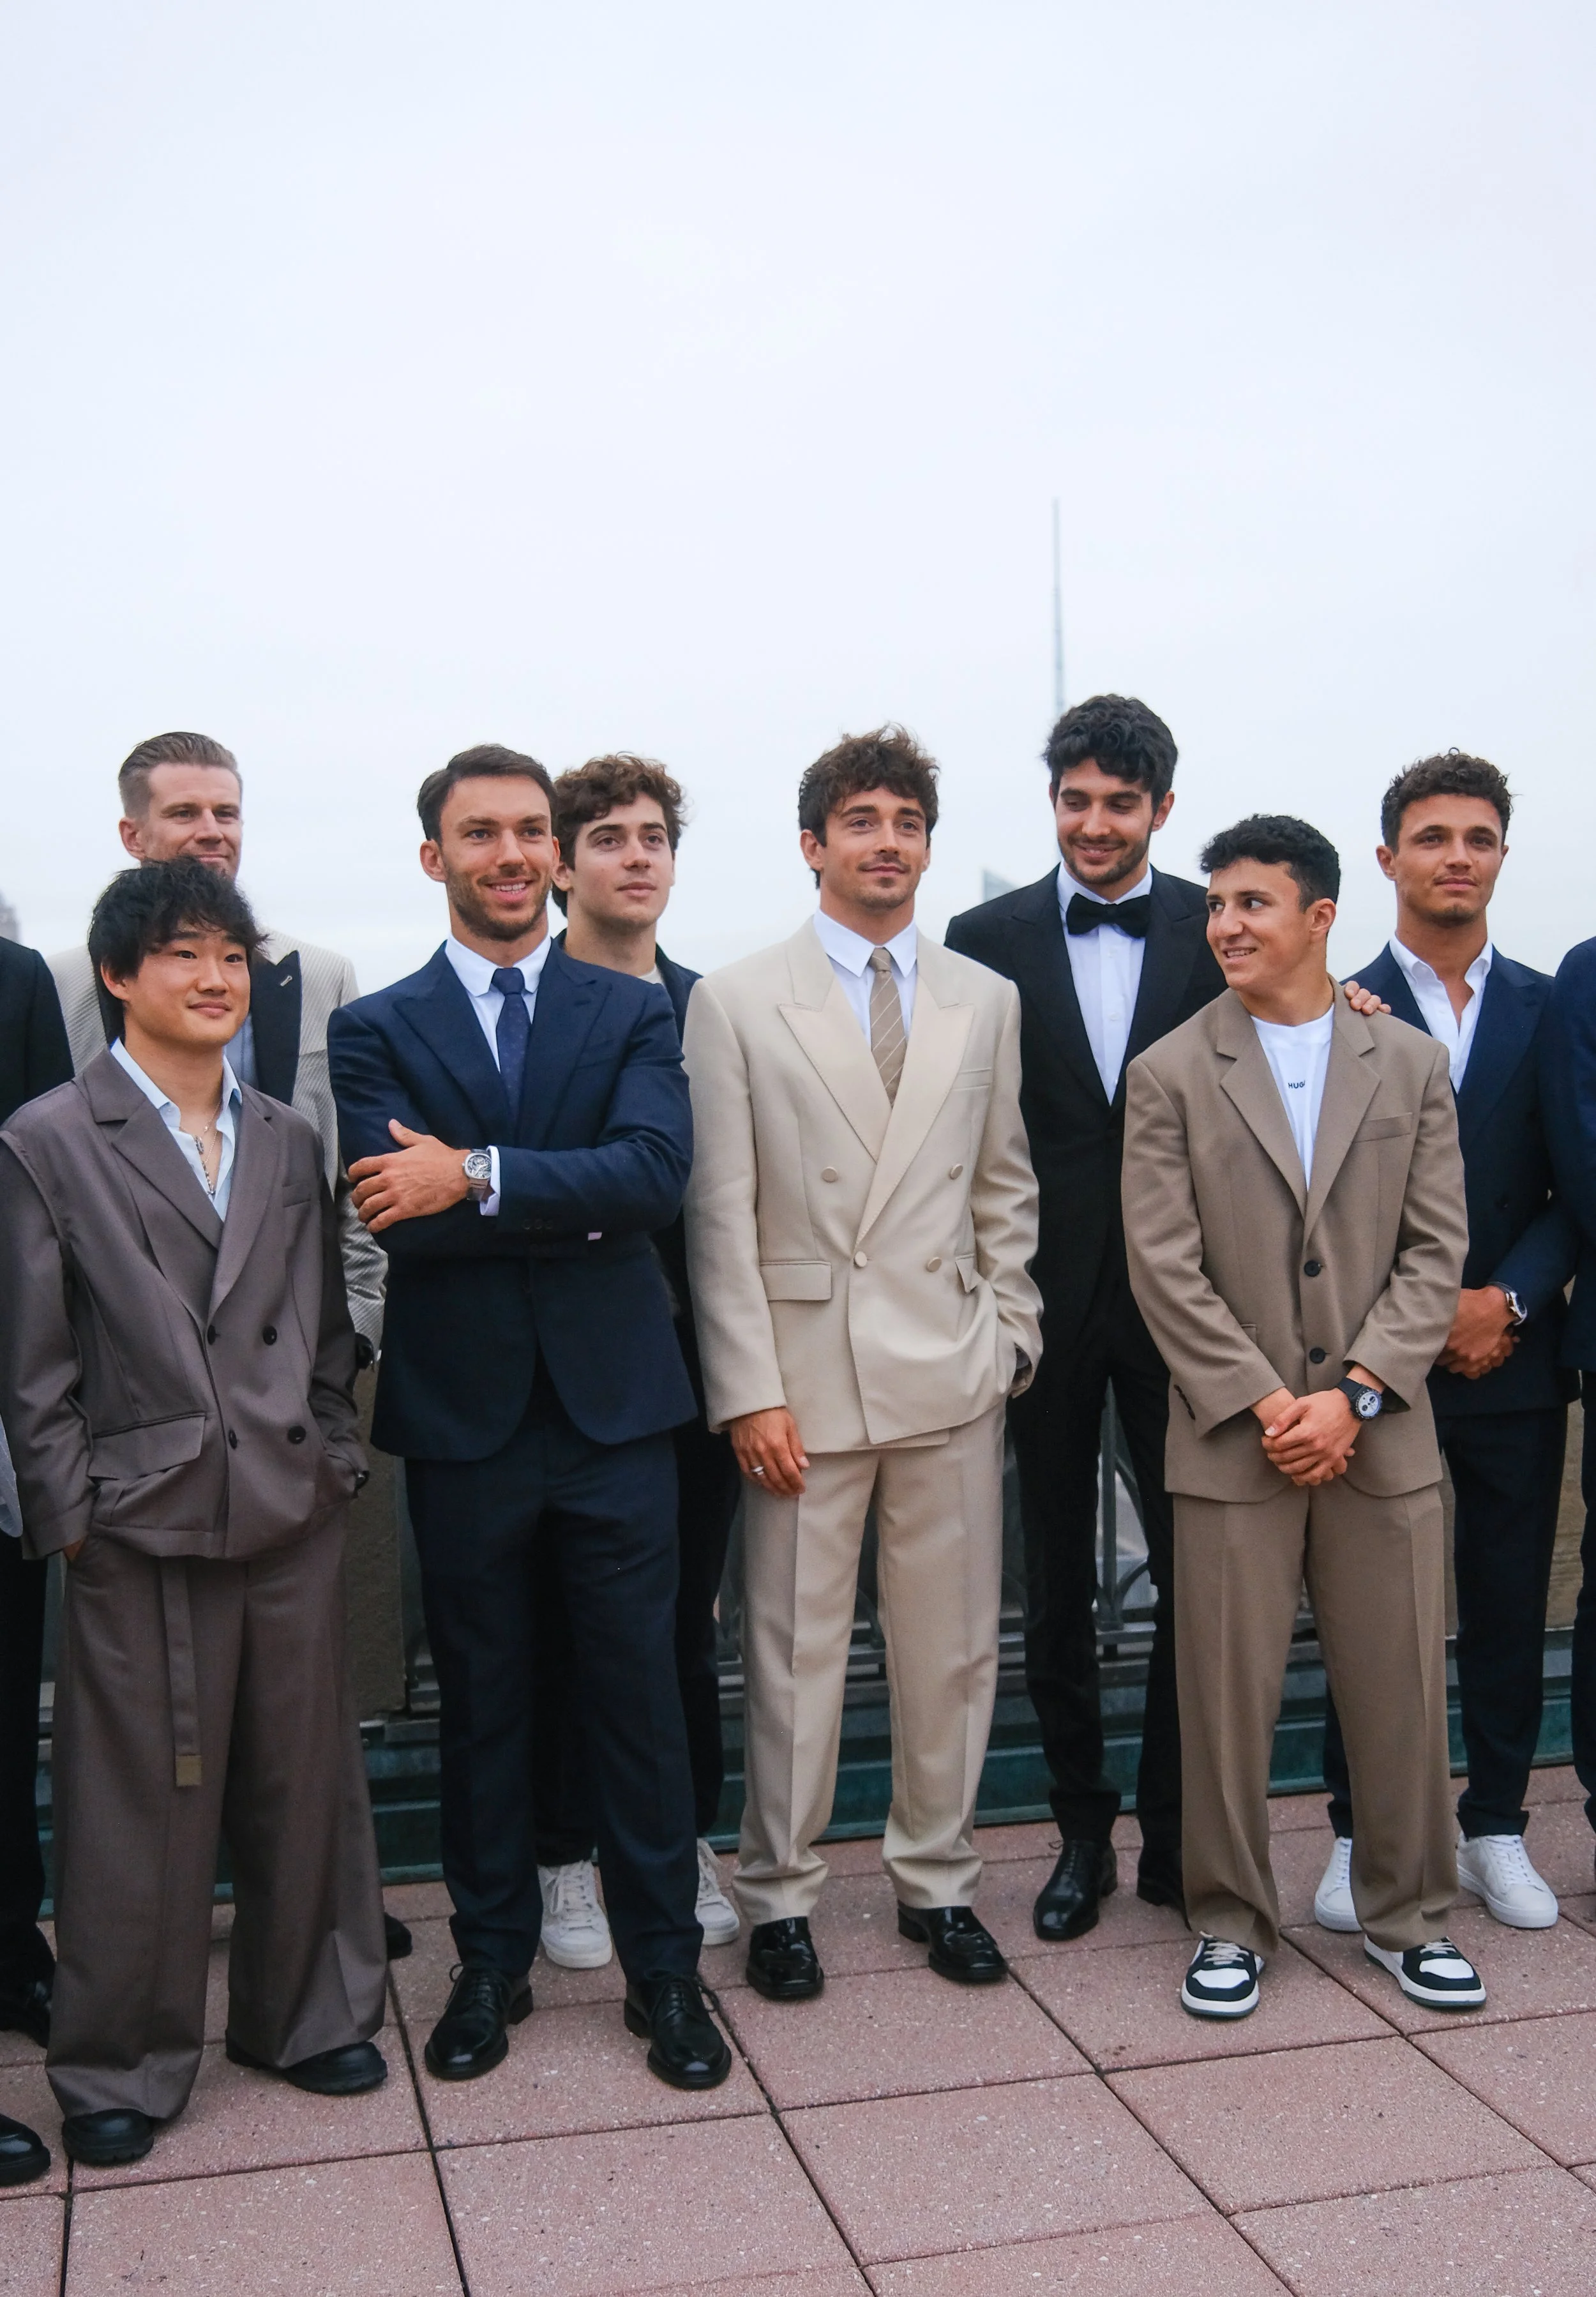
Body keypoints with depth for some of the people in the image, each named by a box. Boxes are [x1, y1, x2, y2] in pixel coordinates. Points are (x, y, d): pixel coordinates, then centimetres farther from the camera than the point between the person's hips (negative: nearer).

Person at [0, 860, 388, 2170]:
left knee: (305, 1778, 12)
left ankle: (306, 2015, 31)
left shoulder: (289, 1141, 10)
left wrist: (334, 1463, 6)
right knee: (143, 1802, 5)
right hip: (143, 1523, -4)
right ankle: (123, 2065, 23)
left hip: (293, 1514, 4)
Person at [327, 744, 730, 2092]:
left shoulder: (635, 1013, 4)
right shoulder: (376, 1031, 2)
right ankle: (493, 1962, 30)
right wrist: (582, 1204, -14)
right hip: (462, 1416, 0)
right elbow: (398, 1211, -13)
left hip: (614, 1407, 0)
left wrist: (479, 1177, -21)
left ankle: (664, 1969, 23)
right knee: (482, 1702, 13)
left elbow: (657, 1171, -14)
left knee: (642, 1698, 7)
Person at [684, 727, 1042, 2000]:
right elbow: (719, 1210, -4)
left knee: (953, 1646, 10)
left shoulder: (987, 1000, 11)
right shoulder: (736, 1001, 0)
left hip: (952, 1371, 3)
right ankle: (780, 1895, 22)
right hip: (804, 1371, -3)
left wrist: (1007, 1336, 5)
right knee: (793, 1651, 5)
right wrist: (749, 1389, -8)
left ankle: (938, 1881, 27)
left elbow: (1005, 1189, 14)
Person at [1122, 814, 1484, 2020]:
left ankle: (1408, 1915, 28)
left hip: (1382, 1436, 2)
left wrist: (1353, 1395, -9)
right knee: (1227, 1696, 5)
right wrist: (1264, 1401, -11)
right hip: (1233, 1442, -1)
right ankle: (1232, 1923, 22)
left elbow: (1436, 1251, 2)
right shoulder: (1170, 1076, 1)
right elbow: (1165, 1266, -4)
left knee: (1401, 1690, 9)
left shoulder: (1413, 1063, 6)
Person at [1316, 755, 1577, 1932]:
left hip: (1515, 1356, 3)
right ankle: (1360, 1836, 17)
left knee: (1509, 1601, 9)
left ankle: (1496, 1828, 24)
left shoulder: (1552, 1010, 7)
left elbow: (1573, 1188, 5)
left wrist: (1509, 1300, -10)